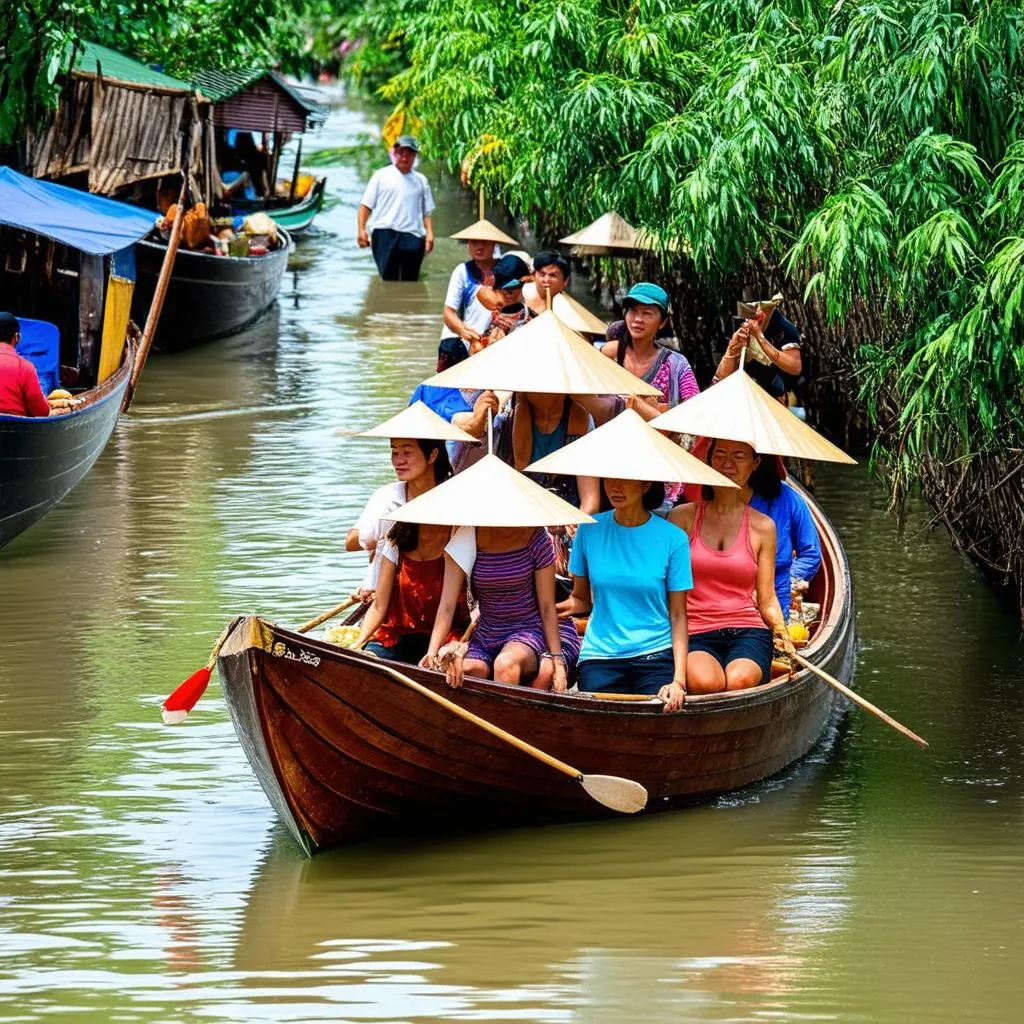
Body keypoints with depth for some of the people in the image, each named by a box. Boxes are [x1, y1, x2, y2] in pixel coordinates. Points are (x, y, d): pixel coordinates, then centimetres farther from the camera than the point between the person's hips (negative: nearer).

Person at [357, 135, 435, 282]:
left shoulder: (420, 180, 17)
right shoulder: (382, 175, 9)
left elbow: (427, 211, 16)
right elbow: (366, 205, 6)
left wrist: (429, 233, 2)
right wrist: (361, 230, -5)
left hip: (412, 236, 3)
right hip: (385, 234, -2)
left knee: (410, 281, 0)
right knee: (388, 277, -11)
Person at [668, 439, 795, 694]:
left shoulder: (762, 527, 13)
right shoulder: (683, 517, 10)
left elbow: (767, 601, 14)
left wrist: (783, 635, -5)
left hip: (747, 632, 1)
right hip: (694, 636, -1)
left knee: (739, 681, -35)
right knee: (705, 682, -36)